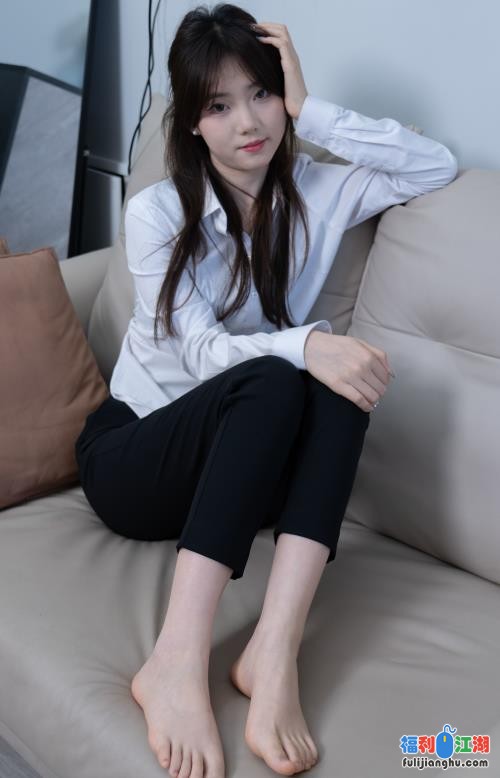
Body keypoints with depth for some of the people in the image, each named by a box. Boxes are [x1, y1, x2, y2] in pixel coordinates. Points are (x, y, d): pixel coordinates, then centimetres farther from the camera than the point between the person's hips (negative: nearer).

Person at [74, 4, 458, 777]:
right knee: (273, 383, -35)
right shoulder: (157, 211, -9)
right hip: (134, 454, -3)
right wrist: (303, 343, -37)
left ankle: (274, 650, -41)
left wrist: (313, 111, -10)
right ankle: (178, 660, -42)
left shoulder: (316, 192, 2)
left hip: (247, 462, 4)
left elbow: (439, 165, -3)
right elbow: (202, 351, -17)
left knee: (342, 377, -29)